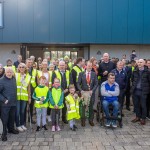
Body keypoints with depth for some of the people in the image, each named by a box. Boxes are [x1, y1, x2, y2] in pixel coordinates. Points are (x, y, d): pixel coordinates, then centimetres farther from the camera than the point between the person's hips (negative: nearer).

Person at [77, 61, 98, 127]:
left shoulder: (94, 74, 3)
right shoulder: (81, 74, 1)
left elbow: (96, 84, 1)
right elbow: (78, 83, 0)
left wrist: (92, 91, -12)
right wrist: (81, 90, -14)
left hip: (91, 93, 1)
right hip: (83, 93, -1)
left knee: (91, 107, 9)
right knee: (83, 107, 2)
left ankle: (91, 120, 22)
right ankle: (83, 120, 16)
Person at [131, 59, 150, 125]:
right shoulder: (135, 71, 7)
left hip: (143, 91, -4)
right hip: (135, 91, 4)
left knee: (143, 105, 3)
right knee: (136, 104, 11)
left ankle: (143, 118, 14)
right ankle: (138, 117, 25)